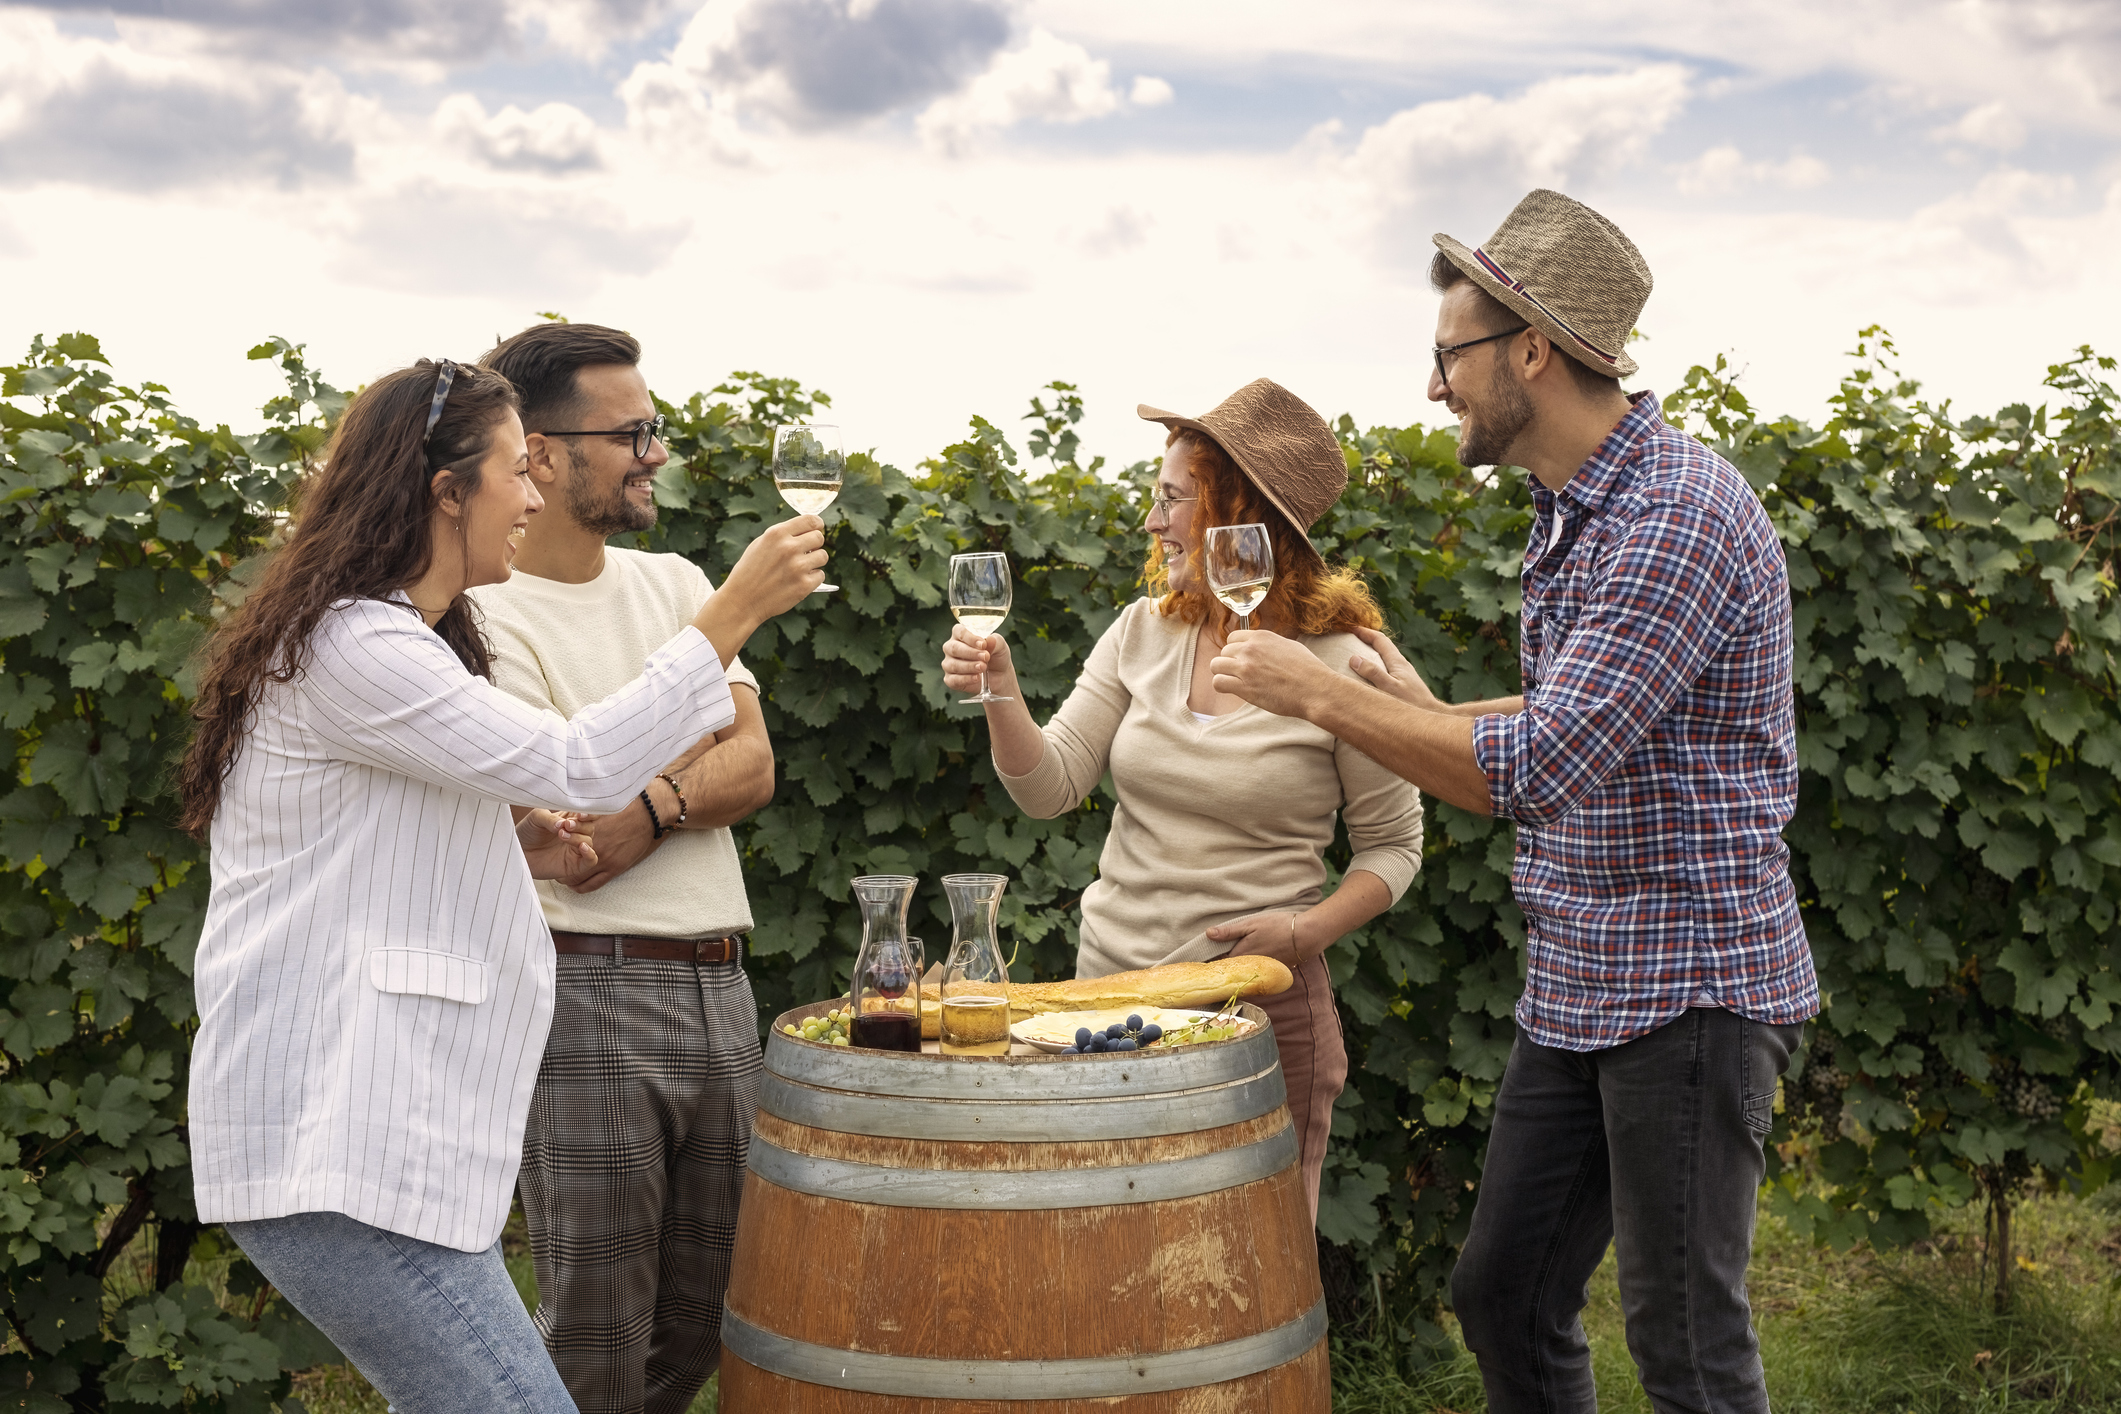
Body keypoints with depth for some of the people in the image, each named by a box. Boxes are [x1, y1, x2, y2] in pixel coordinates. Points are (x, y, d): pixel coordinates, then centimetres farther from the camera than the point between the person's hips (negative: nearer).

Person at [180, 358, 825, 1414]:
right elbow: (579, 767, -21)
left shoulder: (388, 641, 20)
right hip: (331, 1141, -11)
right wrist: (733, 614, -15)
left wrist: (510, 852, 10)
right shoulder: (352, 647, -14)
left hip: (366, 1121, 11)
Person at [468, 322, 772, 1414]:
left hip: (719, 989, 7)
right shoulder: (484, 617, -9)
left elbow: (753, 769, 4)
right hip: (589, 996, -7)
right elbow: (567, 837, -14)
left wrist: (647, 806, -12)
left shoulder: (675, 581, 13)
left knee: (700, 1325, 14)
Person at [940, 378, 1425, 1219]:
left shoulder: (1343, 665, -9)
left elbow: (1393, 846, 0)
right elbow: (1049, 787, 2)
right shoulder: (1145, 632, 5)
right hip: (1108, 985, 4)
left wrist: (1308, 932, -15)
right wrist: (1000, 694, -15)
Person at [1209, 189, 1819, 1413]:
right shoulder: (1574, 508, 11)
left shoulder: (1681, 515, -21)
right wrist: (1429, 711, 16)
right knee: (1505, 1298, 15)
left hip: (1691, 983, -9)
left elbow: (1538, 771, -28)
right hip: (1578, 988, 10)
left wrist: (1318, 695, -20)